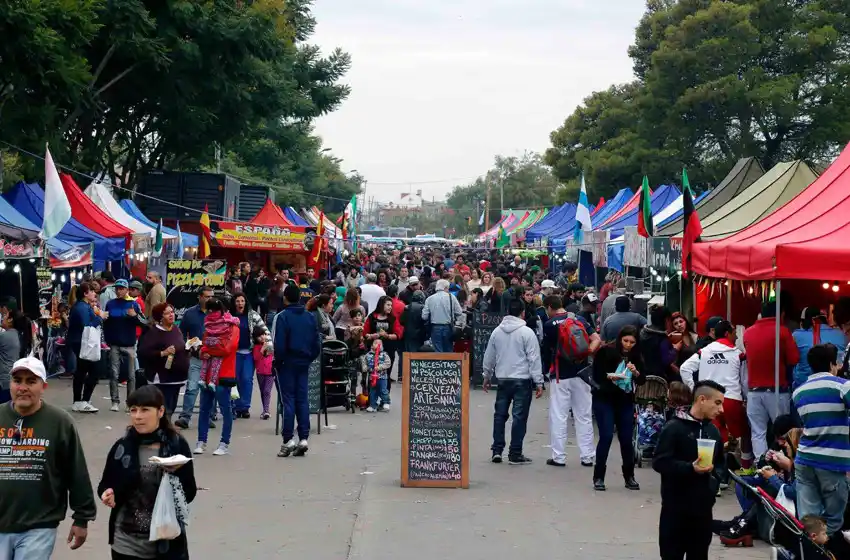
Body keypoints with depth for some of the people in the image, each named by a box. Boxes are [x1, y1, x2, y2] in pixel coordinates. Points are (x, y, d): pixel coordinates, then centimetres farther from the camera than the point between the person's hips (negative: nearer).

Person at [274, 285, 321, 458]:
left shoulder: (282, 317, -10)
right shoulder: (310, 317, 7)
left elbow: (279, 344, -14)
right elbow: (317, 344, 8)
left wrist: (278, 361, -1)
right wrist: (309, 359, 14)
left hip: (287, 363, -4)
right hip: (303, 363, 4)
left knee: (288, 400, -1)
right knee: (302, 400, 7)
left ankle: (288, 439, -4)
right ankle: (303, 438, 4)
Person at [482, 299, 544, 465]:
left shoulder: (496, 332, 6)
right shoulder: (527, 332, -9)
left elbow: (489, 357, 14)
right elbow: (534, 359, -11)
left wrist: (487, 377, 27)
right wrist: (539, 383, -7)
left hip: (503, 379, 5)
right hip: (522, 380, -5)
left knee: (500, 415, 14)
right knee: (519, 417, -1)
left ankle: (497, 450, 14)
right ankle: (515, 454, 0)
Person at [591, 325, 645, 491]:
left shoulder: (636, 356, 2)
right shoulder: (605, 351, -9)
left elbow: (642, 381, 2)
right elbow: (596, 376, -8)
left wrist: (636, 372, -18)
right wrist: (609, 376, -27)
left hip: (625, 401, 4)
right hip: (604, 399, -3)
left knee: (626, 439, 4)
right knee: (606, 436, -10)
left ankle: (629, 477, 18)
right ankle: (598, 477, 0)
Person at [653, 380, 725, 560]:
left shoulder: (713, 430, 11)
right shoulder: (674, 427, -10)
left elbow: (719, 463, 21)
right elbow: (659, 462, -14)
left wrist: (715, 481, 2)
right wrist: (690, 468, -24)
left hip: (703, 506, 6)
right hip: (676, 506, -6)